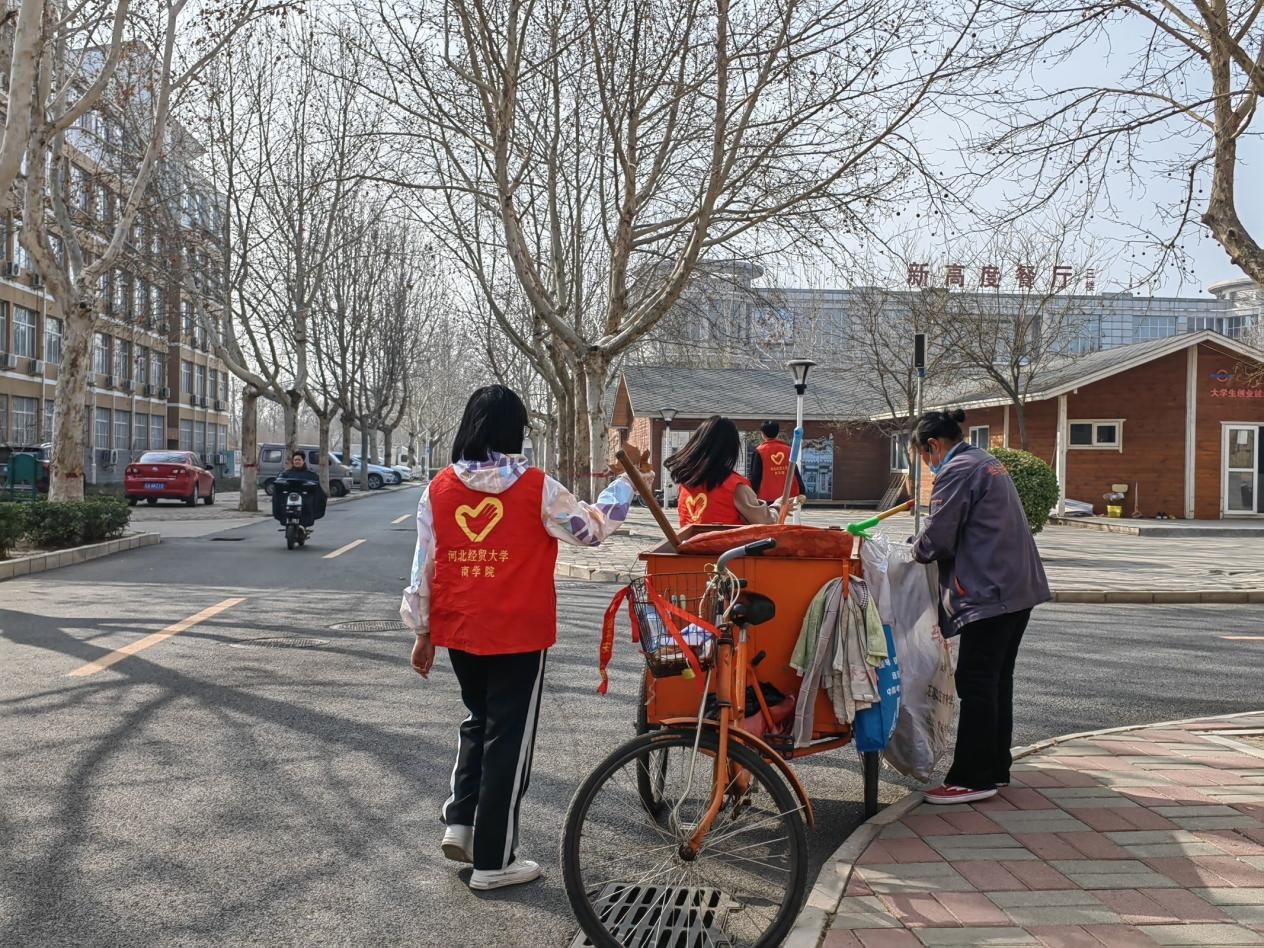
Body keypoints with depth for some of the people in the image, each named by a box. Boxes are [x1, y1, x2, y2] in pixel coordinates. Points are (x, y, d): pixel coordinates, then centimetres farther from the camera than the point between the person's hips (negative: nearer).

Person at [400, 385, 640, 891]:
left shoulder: (440, 488, -1)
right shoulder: (537, 488, -10)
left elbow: (423, 565, 3)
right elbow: (591, 529, 1)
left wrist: (422, 632, 12)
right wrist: (624, 484, 16)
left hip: (458, 632, 4)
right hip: (518, 634, -4)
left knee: (478, 720, 26)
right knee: (508, 738, 6)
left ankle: (460, 822, 18)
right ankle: (493, 861, 13)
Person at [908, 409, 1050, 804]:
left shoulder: (956, 472, -12)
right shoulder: (988, 463, 19)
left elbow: (936, 539, -14)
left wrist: (917, 549, 7)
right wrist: (926, 544, 16)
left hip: (989, 592, -10)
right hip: (1019, 586, 10)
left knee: (975, 684, -5)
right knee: (998, 680, 15)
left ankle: (972, 778, 0)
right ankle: (996, 768, 23)